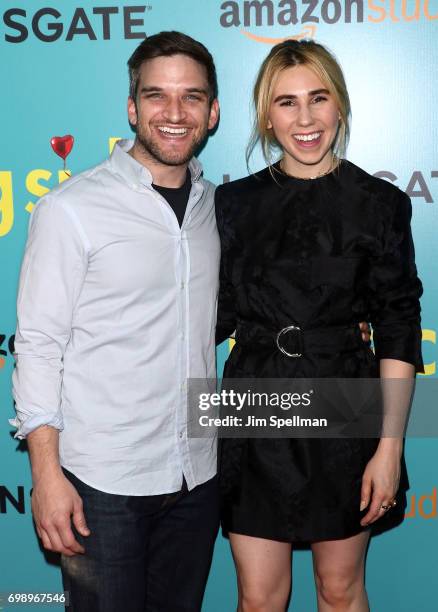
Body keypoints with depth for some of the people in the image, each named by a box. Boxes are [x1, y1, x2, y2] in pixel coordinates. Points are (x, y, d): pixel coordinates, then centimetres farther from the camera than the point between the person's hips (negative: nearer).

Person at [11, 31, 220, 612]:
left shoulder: (217, 204, 6)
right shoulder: (71, 209, -10)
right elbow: (38, 345, -10)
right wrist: (46, 474, -13)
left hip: (198, 475, 5)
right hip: (102, 482, -5)